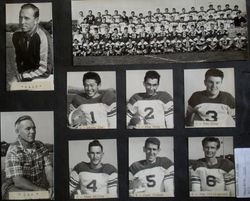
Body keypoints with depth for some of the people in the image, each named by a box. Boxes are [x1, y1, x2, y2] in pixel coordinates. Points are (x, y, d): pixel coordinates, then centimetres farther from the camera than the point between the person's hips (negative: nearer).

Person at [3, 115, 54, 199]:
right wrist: (40, 190, -28)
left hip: (40, 186, 5)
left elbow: (48, 169, -4)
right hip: (17, 188, -5)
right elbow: (18, 181, -21)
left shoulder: (41, 146, 2)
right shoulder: (13, 150, -15)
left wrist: (52, 187, -23)